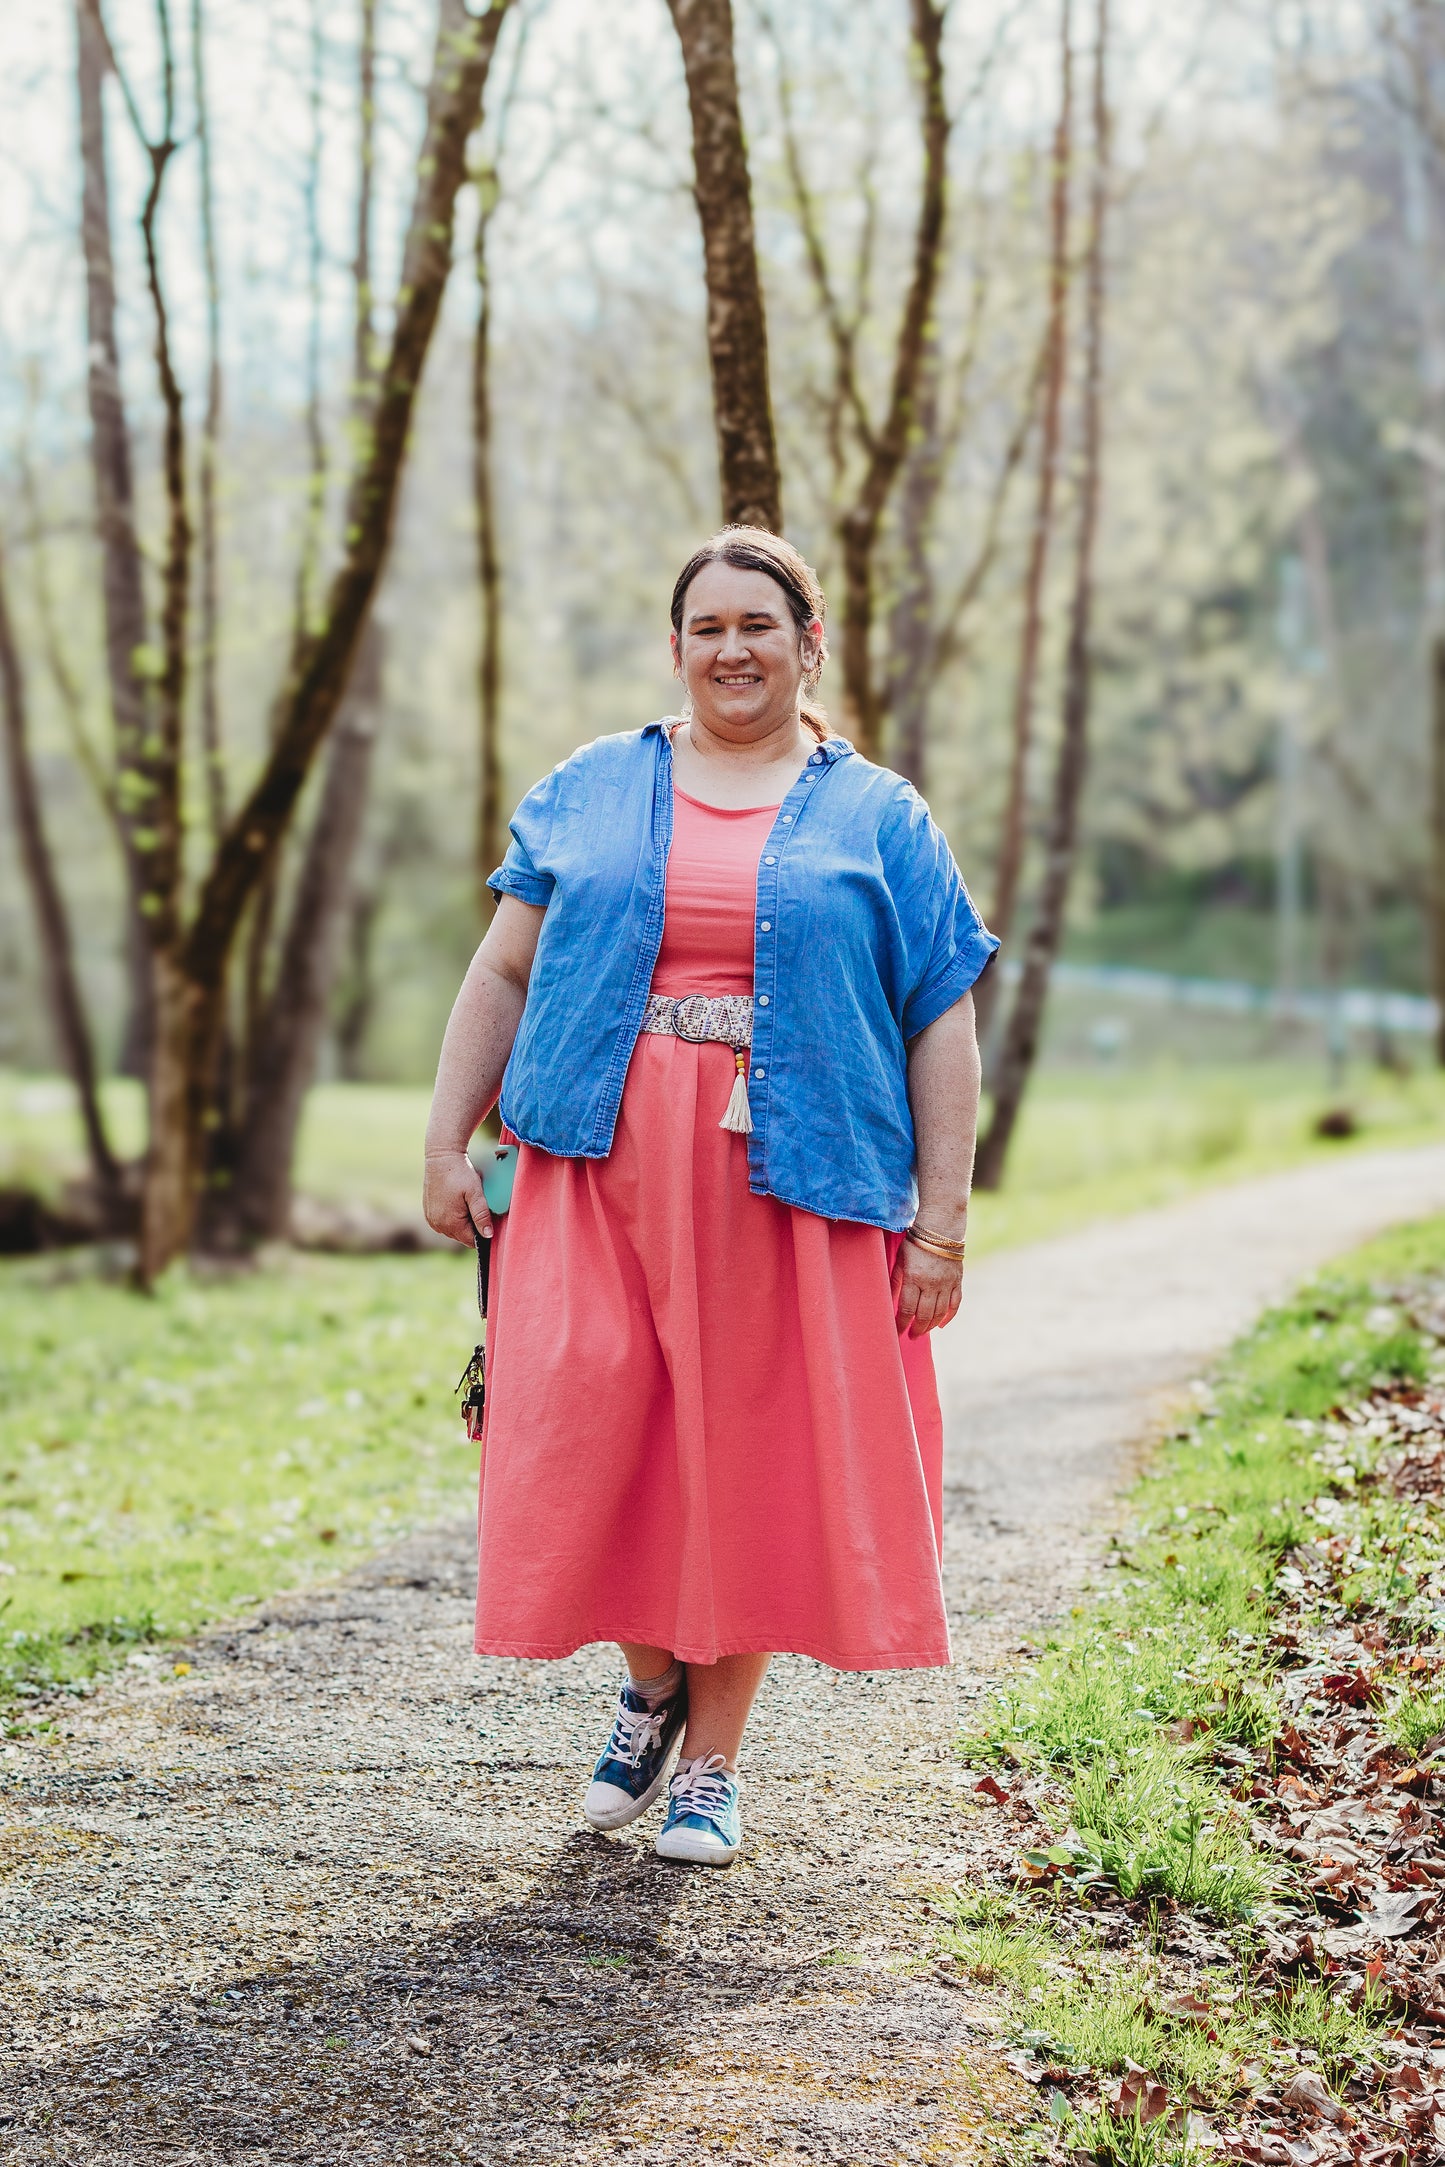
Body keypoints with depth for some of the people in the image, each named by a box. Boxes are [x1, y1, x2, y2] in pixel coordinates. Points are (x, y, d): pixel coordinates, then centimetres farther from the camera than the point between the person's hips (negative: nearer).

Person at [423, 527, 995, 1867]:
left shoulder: (878, 818, 7)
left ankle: (713, 1759, 16)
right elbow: (503, 972, 13)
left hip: (790, 1186, -1)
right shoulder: (589, 791, 12)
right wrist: (449, 1141, 4)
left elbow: (943, 1026, 4)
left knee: (750, 1457, 2)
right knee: (590, 1429, -7)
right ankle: (649, 1682, 20)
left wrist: (942, 1221, -3)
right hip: (601, 1167, 1)